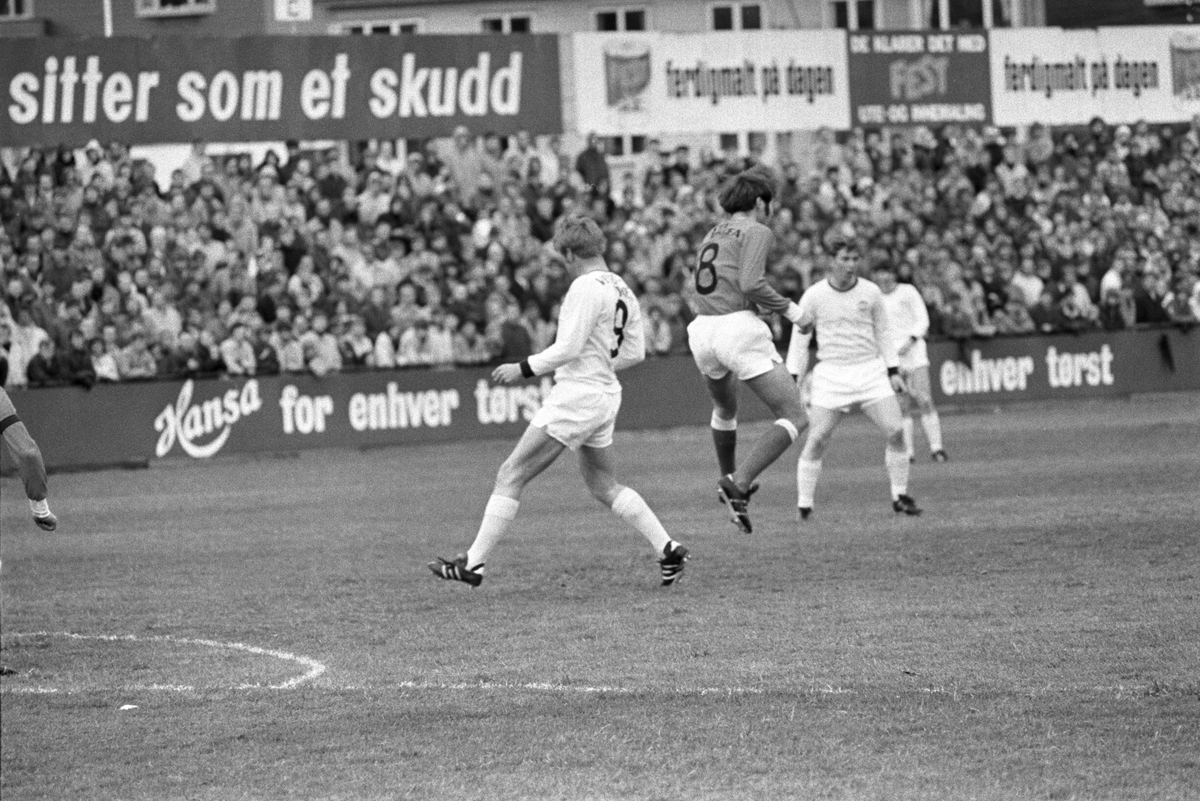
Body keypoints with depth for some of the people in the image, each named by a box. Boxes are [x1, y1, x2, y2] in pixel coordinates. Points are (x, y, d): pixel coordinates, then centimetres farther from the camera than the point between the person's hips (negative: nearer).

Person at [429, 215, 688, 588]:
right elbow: (634, 352, 15)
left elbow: (568, 348, -20)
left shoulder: (586, 288, -15)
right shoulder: (622, 291, 11)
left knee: (511, 476, -5)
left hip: (577, 394, -9)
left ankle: (473, 562, -6)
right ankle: (668, 549, 13)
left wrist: (524, 368, -10)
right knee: (603, 485, 21)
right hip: (606, 394, 9)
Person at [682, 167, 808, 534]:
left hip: (702, 332, 8)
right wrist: (788, 308, -3)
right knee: (795, 418, -6)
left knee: (725, 408, 37)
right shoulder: (756, 232, -2)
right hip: (739, 330, -8)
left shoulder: (713, 234, 21)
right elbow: (751, 284, -16)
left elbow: (690, 290, 28)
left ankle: (729, 479, 51)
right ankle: (740, 483, -21)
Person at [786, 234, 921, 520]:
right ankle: (804, 506, -1)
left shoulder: (871, 292, 3)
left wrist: (893, 372, 9)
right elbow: (799, 341, 4)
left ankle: (900, 496, 6)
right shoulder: (814, 296, -3)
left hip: (871, 371, 2)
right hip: (831, 375, -2)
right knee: (817, 440, -11)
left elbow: (882, 334, 15)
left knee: (896, 430, -9)